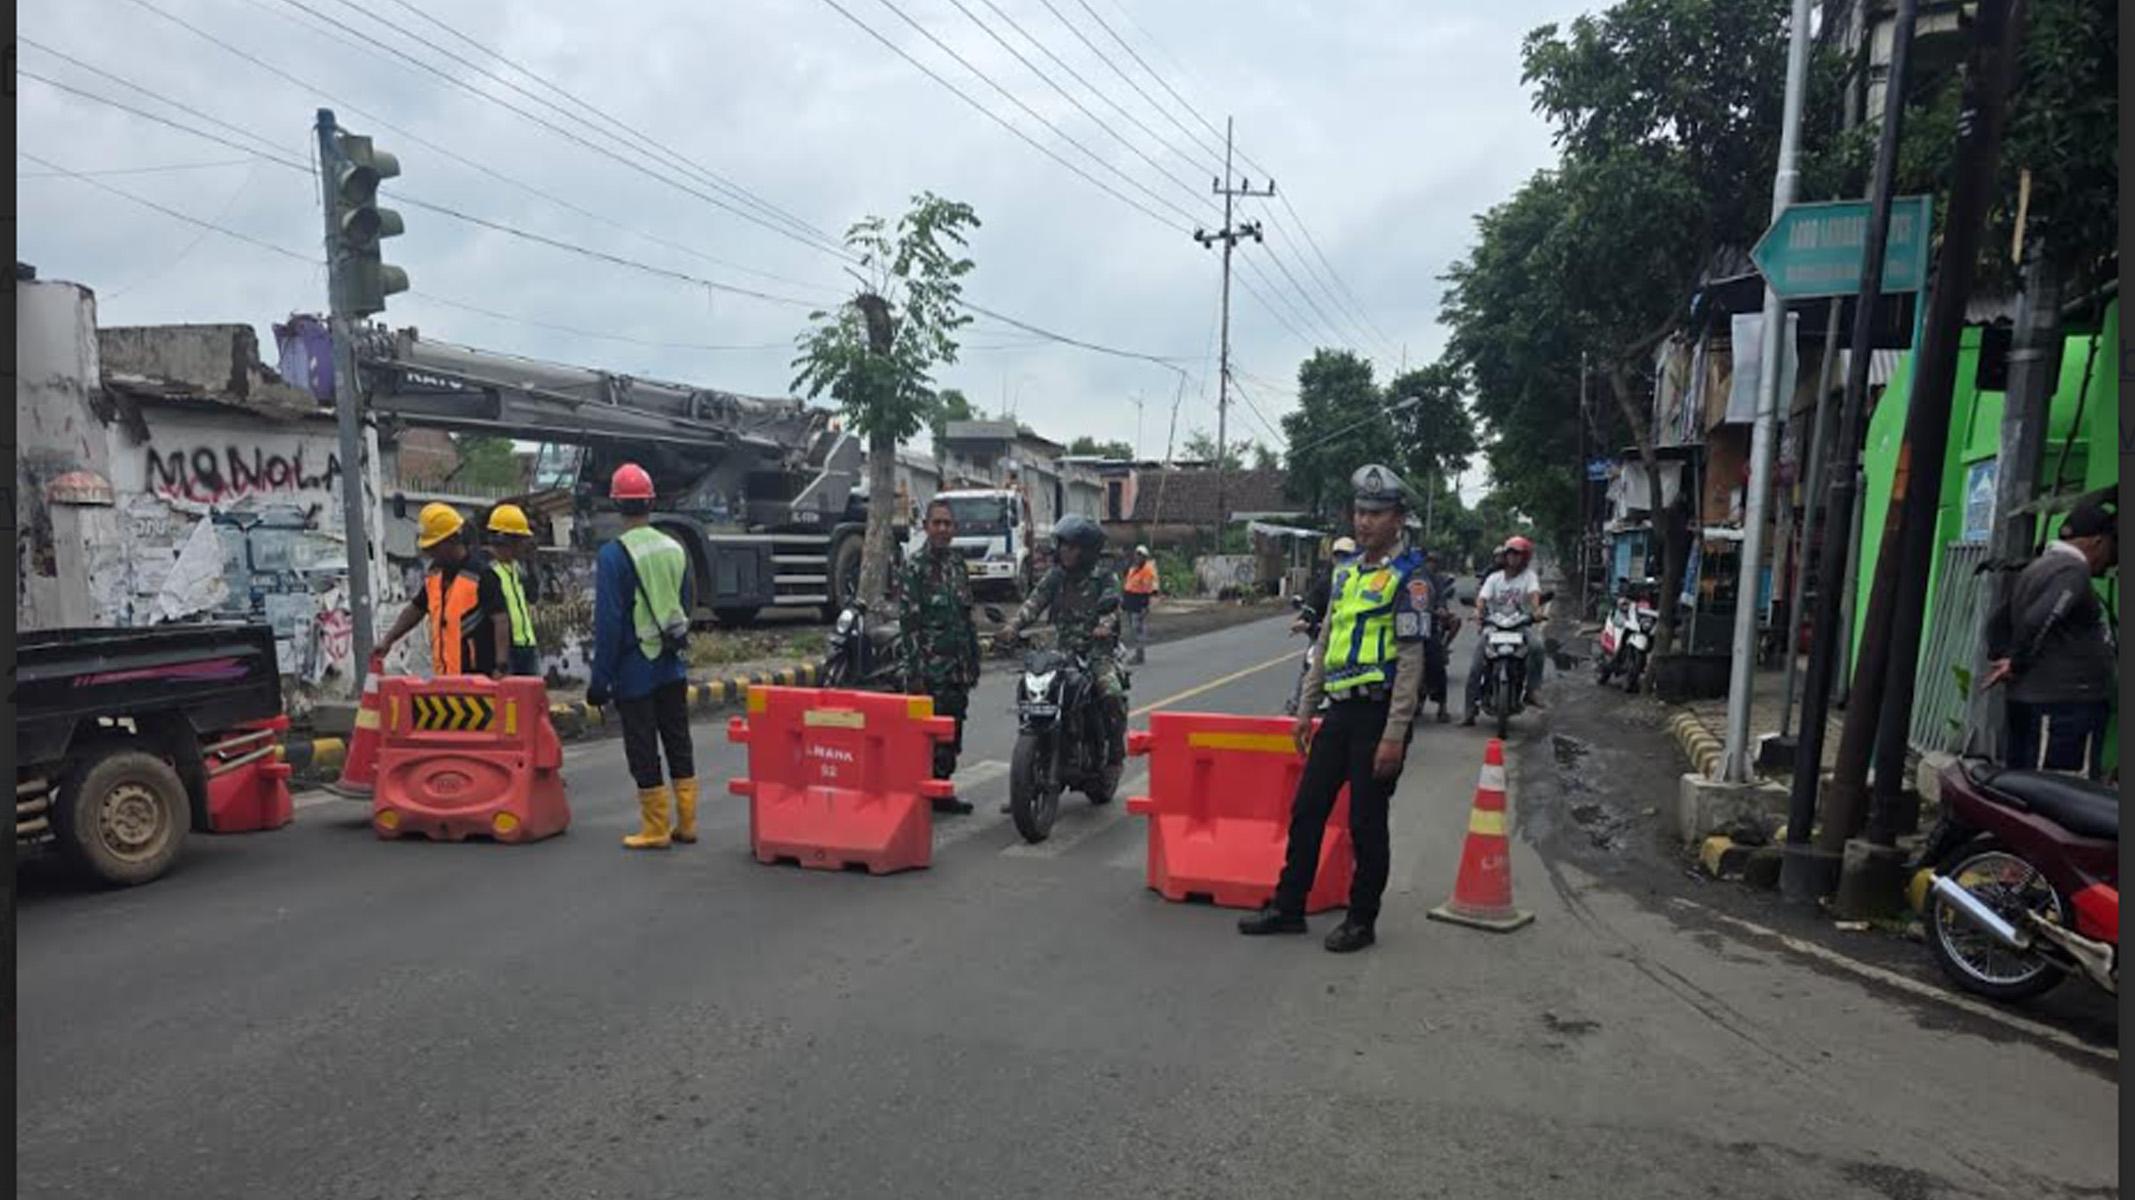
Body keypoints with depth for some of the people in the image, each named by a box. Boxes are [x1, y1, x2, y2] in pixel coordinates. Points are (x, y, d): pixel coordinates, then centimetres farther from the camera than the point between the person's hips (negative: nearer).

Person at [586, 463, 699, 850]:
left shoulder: (613, 555, -13)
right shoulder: (675, 549, 5)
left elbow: (608, 622, -14)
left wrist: (600, 678, -8)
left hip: (635, 669, -6)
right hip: (673, 667, 6)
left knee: (643, 750, 3)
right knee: (678, 743, 13)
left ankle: (655, 830, 9)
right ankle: (686, 823, 18)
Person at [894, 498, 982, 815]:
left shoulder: (958, 564, 14)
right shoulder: (913, 567, -8)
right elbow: (908, 623, -13)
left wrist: (973, 661, 16)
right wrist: (915, 671, -17)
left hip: (958, 668, 7)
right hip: (930, 671, -7)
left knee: (952, 732, 12)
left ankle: (941, 791, 22)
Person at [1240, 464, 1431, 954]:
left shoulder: (1408, 577, -10)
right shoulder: (1347, 570, 14)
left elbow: (1411, 660, -14)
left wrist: (1394, 735, -18)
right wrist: (1306, 707, 16)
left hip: (1379, 712, -7)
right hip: (1340, 710, 7)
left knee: (1366, 822, 2)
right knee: (1307, 809, 10)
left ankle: (1362, 920, 17)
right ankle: (1288, 906, 22)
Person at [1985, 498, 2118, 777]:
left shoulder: (2036, 567, 17)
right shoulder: (2073, 568, -12)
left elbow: (1999, 623, 22)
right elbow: (2038, 620, -27)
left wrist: (2002, 659, 9)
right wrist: (2018, 663, -14)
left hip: (2026, 699, 10)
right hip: (2067, 704, -9)